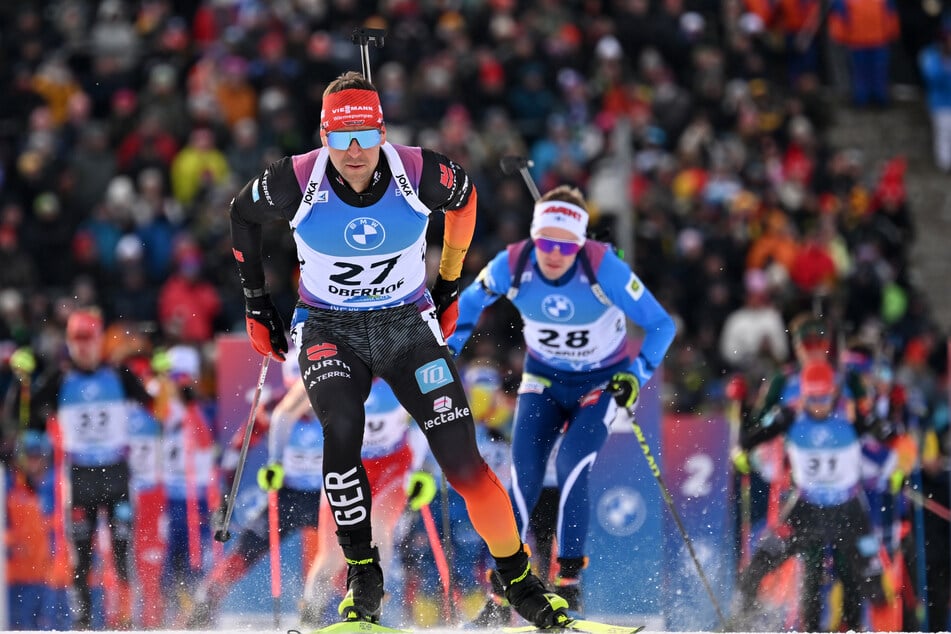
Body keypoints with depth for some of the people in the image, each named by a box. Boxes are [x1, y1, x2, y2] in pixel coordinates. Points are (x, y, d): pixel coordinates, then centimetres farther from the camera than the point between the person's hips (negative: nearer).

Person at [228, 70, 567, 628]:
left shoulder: (421, 174, -17)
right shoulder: (297, 182, -18)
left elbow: (466, 199, 7)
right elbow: (243, 216, 5)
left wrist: (450, 284, 12)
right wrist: (258, 305, 9)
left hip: (409, 326, 0)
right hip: (330, 331, 0)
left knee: (463, 460, -9)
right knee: (342, 430, -29)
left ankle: (520, 580, 10)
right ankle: (364, 578, -14)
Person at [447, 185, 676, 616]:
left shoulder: (603, 267, -28)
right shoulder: (512, 265, -21)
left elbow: (660, 326, -19)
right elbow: (468, 304, 1)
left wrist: (637, 374, -30)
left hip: (601, 382, -2)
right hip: (543, 378, 2)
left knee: (571, 467, -22)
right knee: (524, 473, -15)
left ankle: (568, 578, -12)